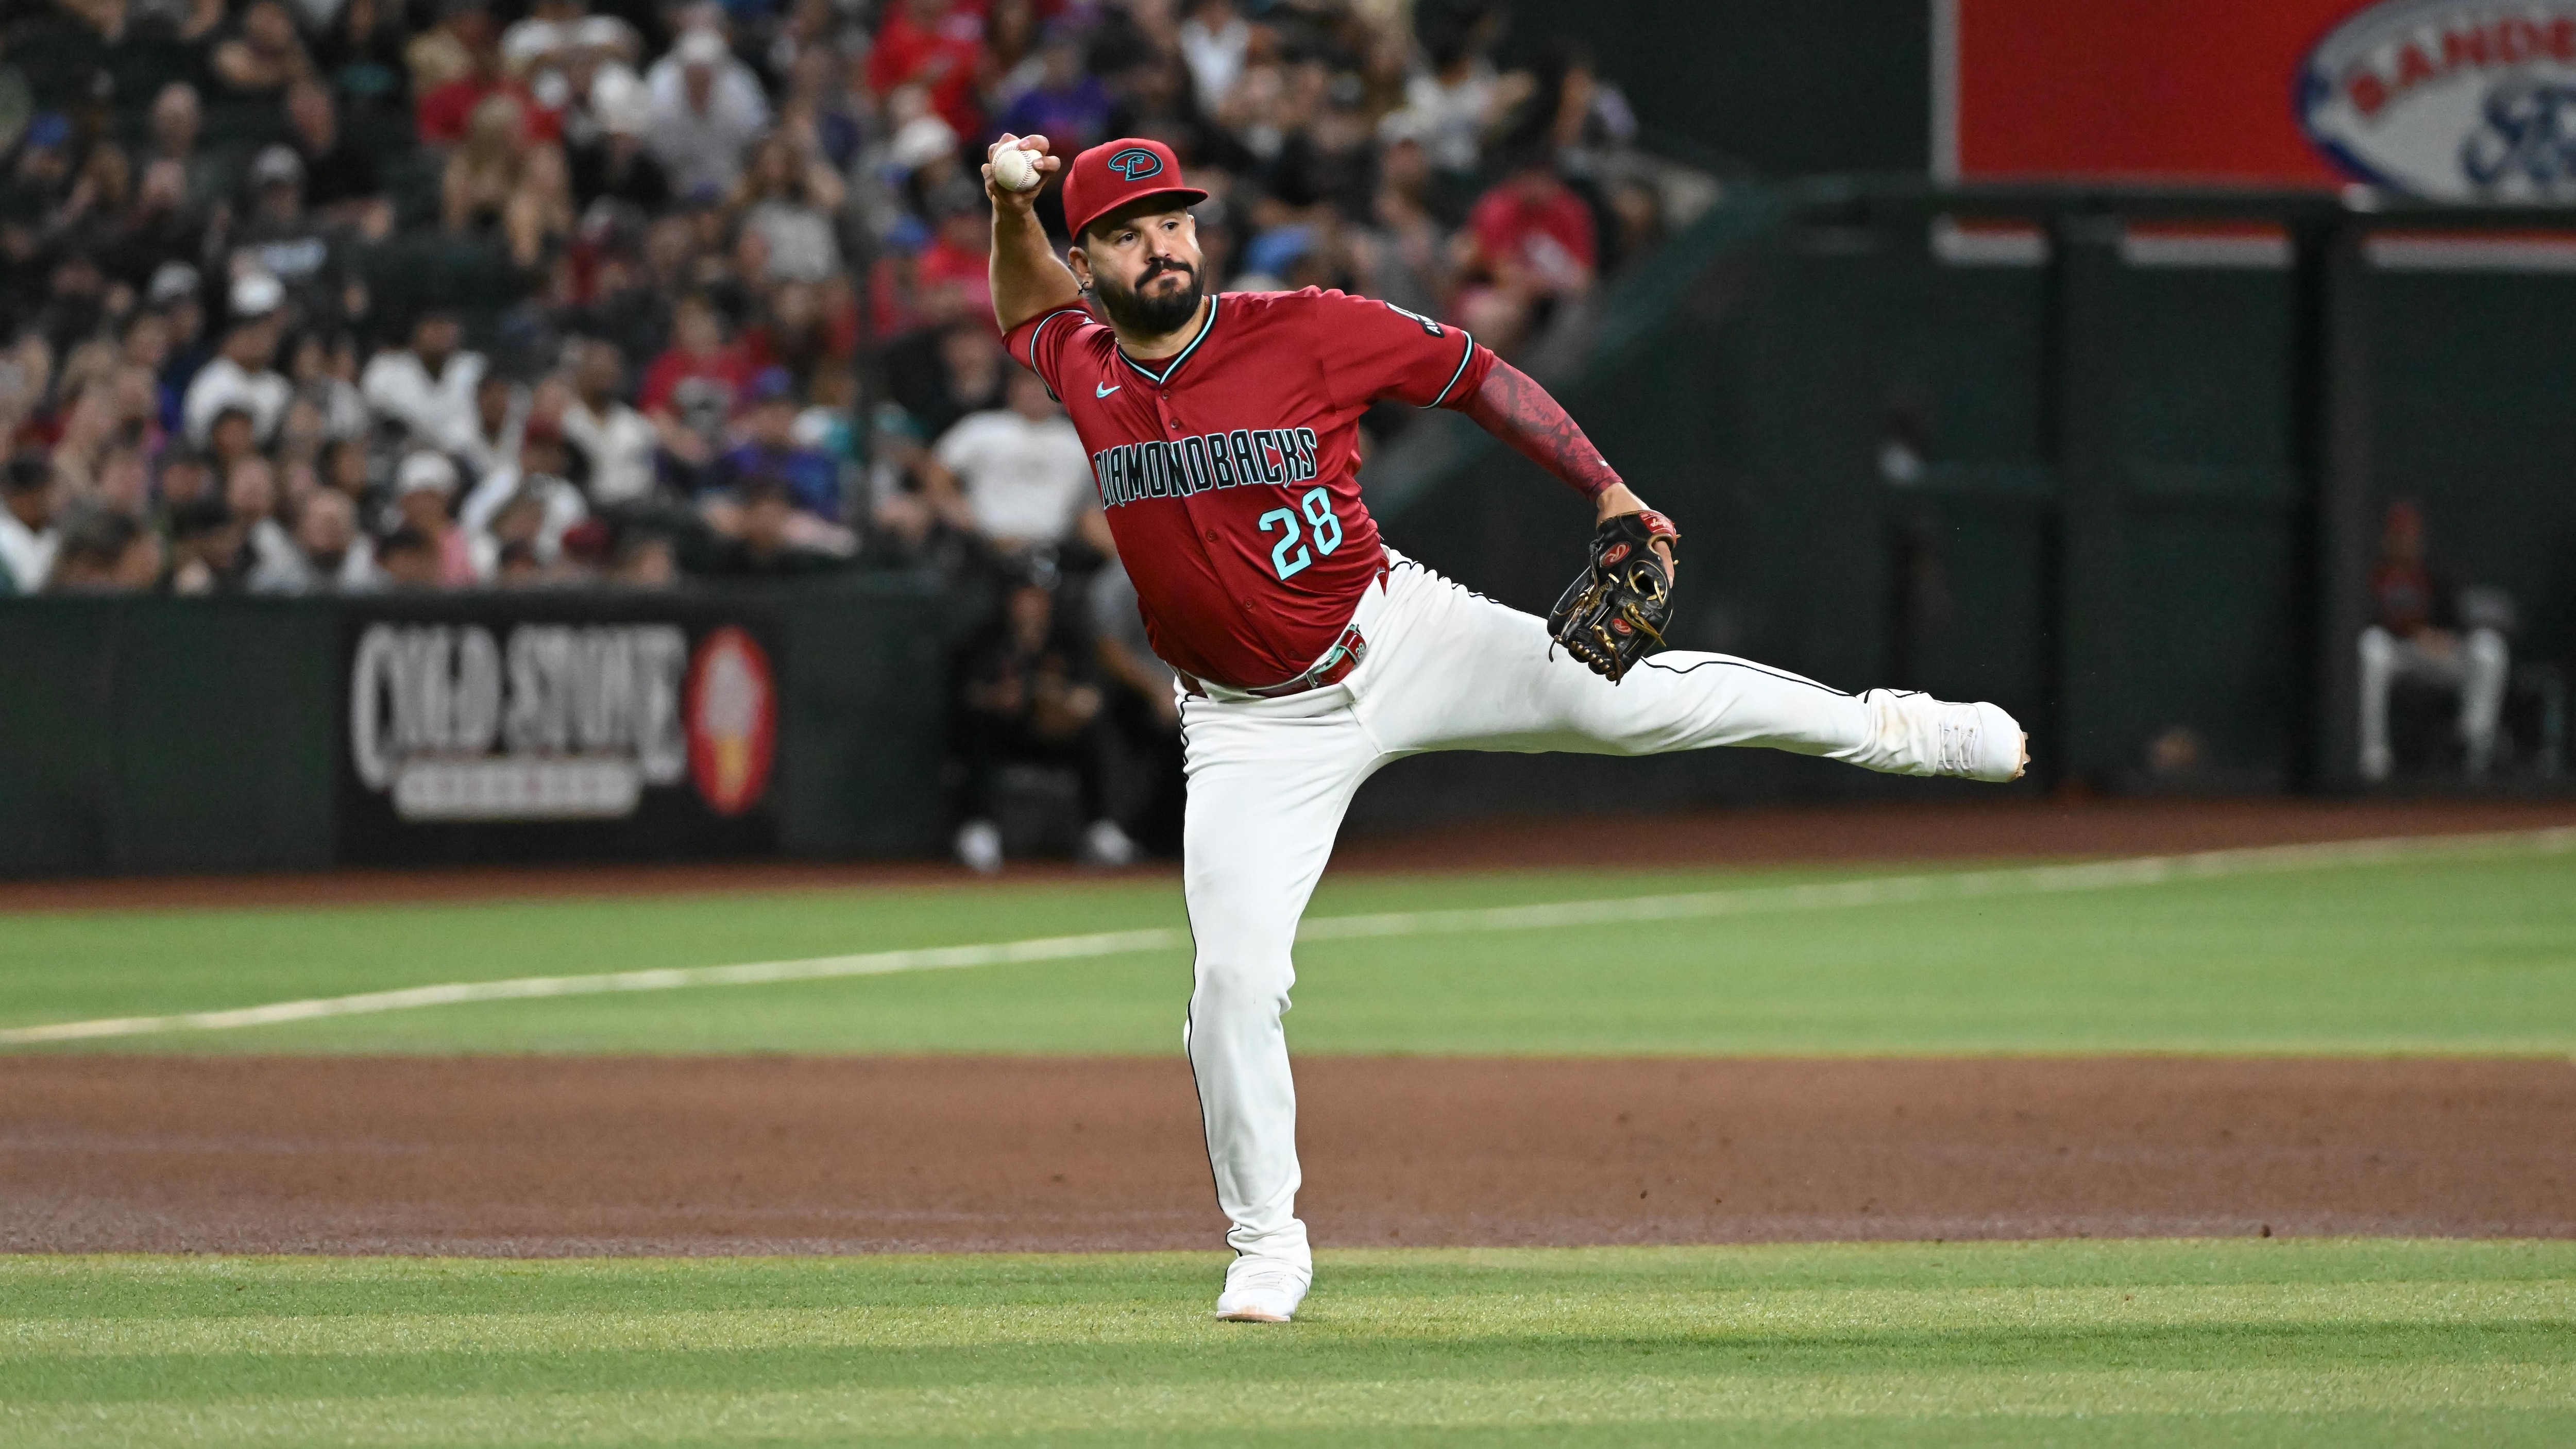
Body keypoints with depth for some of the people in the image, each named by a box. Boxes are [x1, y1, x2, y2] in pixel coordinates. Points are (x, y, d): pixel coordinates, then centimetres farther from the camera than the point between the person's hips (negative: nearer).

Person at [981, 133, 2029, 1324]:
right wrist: (1010, 210, 0)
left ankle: (1888, 726, 12)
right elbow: (1027, 310, 21)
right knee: (1235, 978, -8)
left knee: (1628, 697, -9)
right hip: (1254, 730, 1)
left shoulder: (1303, 332, -12)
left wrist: (1607, 490, -10)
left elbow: (1473, 373, -3)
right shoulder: (1079, 369, -3)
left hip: (1400, 639, -1)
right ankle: (1265, 1245, 9)